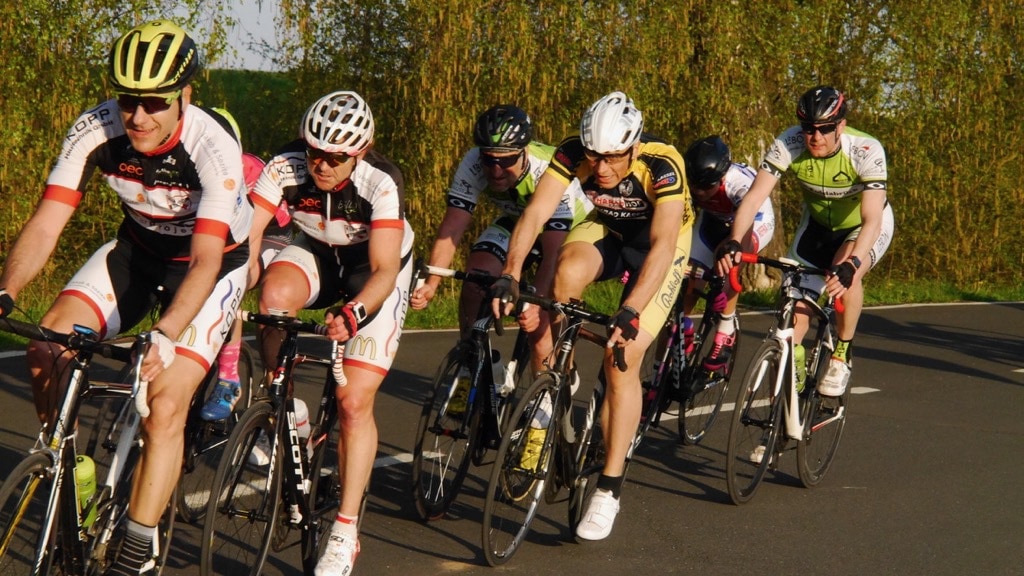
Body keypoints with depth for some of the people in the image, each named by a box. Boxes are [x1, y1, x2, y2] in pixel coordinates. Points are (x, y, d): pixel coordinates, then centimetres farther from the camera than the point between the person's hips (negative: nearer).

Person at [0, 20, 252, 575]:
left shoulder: (213, 146, -33)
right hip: (139, 248, 4)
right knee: (46, 346, -17)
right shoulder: (95, 130, -23)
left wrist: (165, 336, -54)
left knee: (164, 405, -19)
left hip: (213, 262, -4)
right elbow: (45, 223, -25)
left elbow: (205, 259, -38)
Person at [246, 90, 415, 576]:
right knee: (275, 294, -34)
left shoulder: (381, 183, -32)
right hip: (316, 254, 3)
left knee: (354, 403, -11)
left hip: (374, 271, -2)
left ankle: (345, 532, 0)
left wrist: (354, 311, -56)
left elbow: (385, 271, -36)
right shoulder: (287, 166, -26)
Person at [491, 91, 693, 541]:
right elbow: (536, 212, -31)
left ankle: (609, 490, -8)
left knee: (622, 358, -16)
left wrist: (630, 312, -53)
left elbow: (662, 245, -42)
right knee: (568, 271, -34)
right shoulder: (573, 154, -25)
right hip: (607, 231, 3)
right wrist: (509, 276, -46)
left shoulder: (662, 166, -35)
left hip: (658, 244, -3)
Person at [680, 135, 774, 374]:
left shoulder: (739, 182, -41)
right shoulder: (687, 180, -30)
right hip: (714, 221, 4)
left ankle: (726, 332, -20)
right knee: (687, 284, -14)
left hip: (756, 222, -4)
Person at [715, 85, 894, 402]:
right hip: (818, 223, 3)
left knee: (845, 273, -33)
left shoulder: (866, 151, -34)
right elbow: (755, 195, -30)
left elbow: (871, 219, -40)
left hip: (865, 226, -3)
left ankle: (842, 355, -13)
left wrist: (851, 264, -56)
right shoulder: (789, 144, -27)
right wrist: (733, 242, -47)